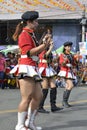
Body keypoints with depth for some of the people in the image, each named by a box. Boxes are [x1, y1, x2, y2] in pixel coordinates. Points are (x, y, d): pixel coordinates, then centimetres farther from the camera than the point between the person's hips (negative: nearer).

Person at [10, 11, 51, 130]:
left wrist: (45, 43, 12)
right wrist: (43, 45, -15)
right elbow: (28, 52, -17)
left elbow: (36, 52, 22)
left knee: (38, 96, 10)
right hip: (26, 68, -10)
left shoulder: (31, 35, 22)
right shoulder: (24, 34, -7)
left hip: (32, 69, 10)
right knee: (27, 98, -11)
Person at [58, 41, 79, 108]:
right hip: (65, 72, -7)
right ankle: (65, 101, -15)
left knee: (67, 87, 7)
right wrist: (65, 61, -31)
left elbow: (74, 64, 14)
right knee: (71, 85, -20)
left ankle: (64, 102, 14)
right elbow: (62, 64, -11)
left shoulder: (71, 55, 13)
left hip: (70, 72, 7)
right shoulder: (62, 55, -5)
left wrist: (77, 60, -5)